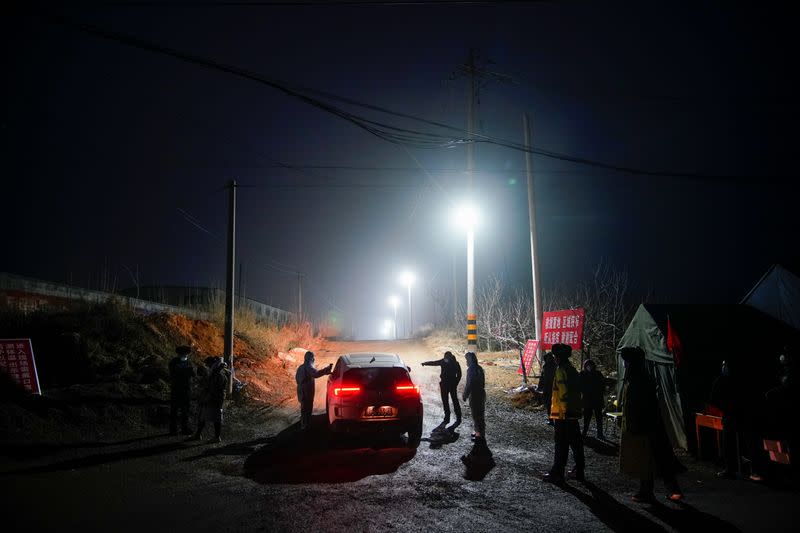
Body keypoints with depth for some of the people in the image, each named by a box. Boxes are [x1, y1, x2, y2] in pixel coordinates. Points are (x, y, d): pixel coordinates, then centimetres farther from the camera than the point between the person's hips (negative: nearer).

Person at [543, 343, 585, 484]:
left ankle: (557, 473, 3)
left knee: (561, 445, -3)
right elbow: (577, 391, 15)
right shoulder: (573, 370, 13)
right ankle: (579, 471, 21)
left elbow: (563, 393, -22)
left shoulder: (561, 371, -16)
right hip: (574, 413, 9)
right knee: (576, 443, 13)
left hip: (562, 414, -9)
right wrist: (576, 409, 18)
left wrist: (563, 411, -20)